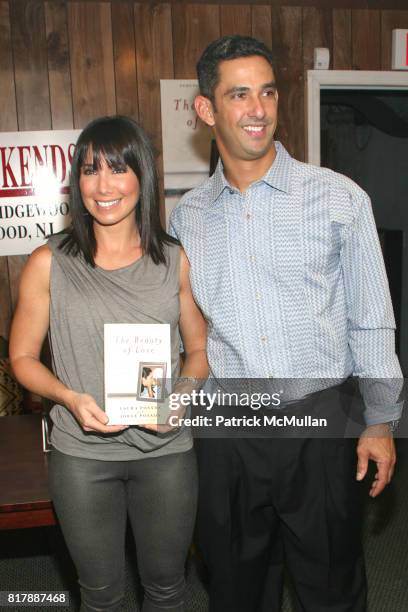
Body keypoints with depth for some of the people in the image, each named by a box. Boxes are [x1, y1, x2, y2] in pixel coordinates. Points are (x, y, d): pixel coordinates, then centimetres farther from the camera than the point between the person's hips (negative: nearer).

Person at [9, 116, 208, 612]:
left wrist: (185, 389, -12)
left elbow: (199, 348, 8)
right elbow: (22, 356, 1)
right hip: (82, 455, -1)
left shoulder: (175, 260, -1)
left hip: (166, 451, 2)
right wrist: (70, 397, -16)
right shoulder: (49, 263, -5)